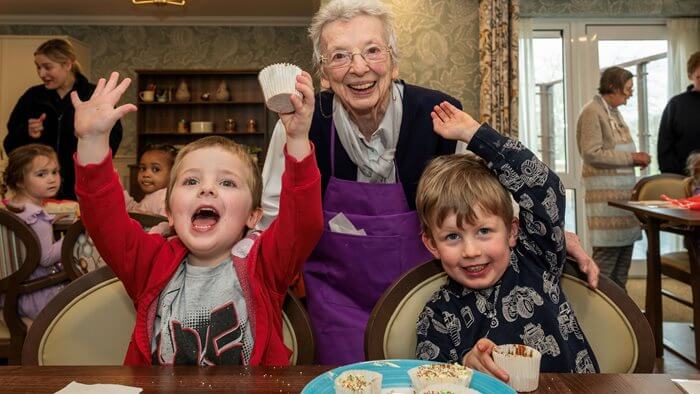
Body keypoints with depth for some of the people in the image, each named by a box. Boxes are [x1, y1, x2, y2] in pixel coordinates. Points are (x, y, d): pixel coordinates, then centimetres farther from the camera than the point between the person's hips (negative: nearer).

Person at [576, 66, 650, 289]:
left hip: (624, 189, 9)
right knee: (608, 251, -9)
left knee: (625, 245, 10)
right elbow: (592, 154, -17)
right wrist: (631, 157, -13)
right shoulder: (592, 111, -8)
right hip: (606, 191, -9)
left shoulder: (614, 112, 17)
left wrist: (636, 159, 9)